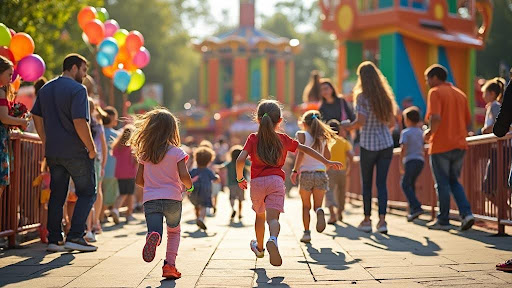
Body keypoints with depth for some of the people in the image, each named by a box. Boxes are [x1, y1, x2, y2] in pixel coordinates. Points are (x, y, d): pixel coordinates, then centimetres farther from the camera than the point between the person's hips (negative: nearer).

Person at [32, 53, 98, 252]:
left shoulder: (45, 89, 12)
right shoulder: (77, 89, -12)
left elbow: (37, 118, 15)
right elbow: (80, 122, -21)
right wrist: (91, 148, -12)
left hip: (53, 152, 7)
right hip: (76, 152, -7)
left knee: (56, 195, 12)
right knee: (87, 193, 5)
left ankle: (53, 240, 11)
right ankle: (75, 237, -3)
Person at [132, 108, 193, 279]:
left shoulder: (144, 154, 8)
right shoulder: (176, 152, -3)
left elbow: (139, 180, 10)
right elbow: (184, 176, -12)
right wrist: (190, 187, 10)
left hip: (150, 200, 1)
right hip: (172, 198, -1)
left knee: (155, 231, -5)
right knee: (174, 232, 22)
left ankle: (153, 236, -41)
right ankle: (170, 264, 15)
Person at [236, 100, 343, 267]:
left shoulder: (253, 139, 5)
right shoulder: (284, 140, 11)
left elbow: (240, 160, -7)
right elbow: (305, 149, 19)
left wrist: (240, 178, 8)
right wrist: (326, 162, 27)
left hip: (257, 182, 1)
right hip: (276, 180, -1)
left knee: (260, 215, 23)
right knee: (273, 217, -13)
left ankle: (259, 247, 42)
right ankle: (273, 239, -45)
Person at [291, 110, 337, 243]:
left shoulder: (302, 135, -2)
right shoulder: (323, 137, 9)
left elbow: (301, 153, -15)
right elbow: (328, 156, 18)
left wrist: (295, 170, -13)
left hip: (306, 174, -2)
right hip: (321, 173, 2)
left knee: (306, 206, 13)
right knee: (318, 205, 9)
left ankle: (307, 232, 6)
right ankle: (319, 212, -25)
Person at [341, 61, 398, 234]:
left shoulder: (362, 97, -9)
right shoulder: (385, 96, 8)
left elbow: (360, 121, -16)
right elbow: (392, 122, 11)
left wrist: (348, 126, 2)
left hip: (368, 145, -4)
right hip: (386, 144, 4)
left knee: (367, 183, 8)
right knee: (382, 182, 3)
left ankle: (367, 219, 15)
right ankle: (382, 220, -7)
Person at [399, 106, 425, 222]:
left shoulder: (406, 132, -5)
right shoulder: (421, 132, 16)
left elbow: (404, 148, -13)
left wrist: (400, 163, -12)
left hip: (410, 160, -7)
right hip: (420, 160, 7)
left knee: (405, 184, -6)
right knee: (411, 184, 16)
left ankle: (416, 207, -21)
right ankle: (412, 210, 16)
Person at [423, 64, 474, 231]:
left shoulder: (435, 92, -7)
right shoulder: (460, 94, 14)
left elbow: (436, 118, -22)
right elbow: (468, 123, 14)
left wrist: (430, 132, -6)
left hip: (441, 146, -6)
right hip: (459, 145, 6)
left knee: (442, 184, 3)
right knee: (454, 181, 17)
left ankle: (443, 221, 8)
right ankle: (466, 213, 1)